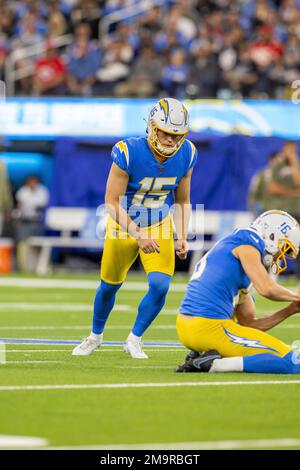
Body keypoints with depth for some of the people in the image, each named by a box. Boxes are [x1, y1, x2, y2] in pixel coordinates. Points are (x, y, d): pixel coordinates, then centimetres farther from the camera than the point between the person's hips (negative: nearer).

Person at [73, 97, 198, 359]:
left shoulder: (186, 155, -15)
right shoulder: (128, 153, -29)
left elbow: (183, 200, 0)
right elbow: (112, 202, -26)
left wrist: (182, 237, -11)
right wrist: (138, 235, -33)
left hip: (159, 228, 2)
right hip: (123, 226, -2)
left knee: (160, 286, -16)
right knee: (109, 287, 14)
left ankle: (134, 340, 8)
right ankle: (95, 336, 42)